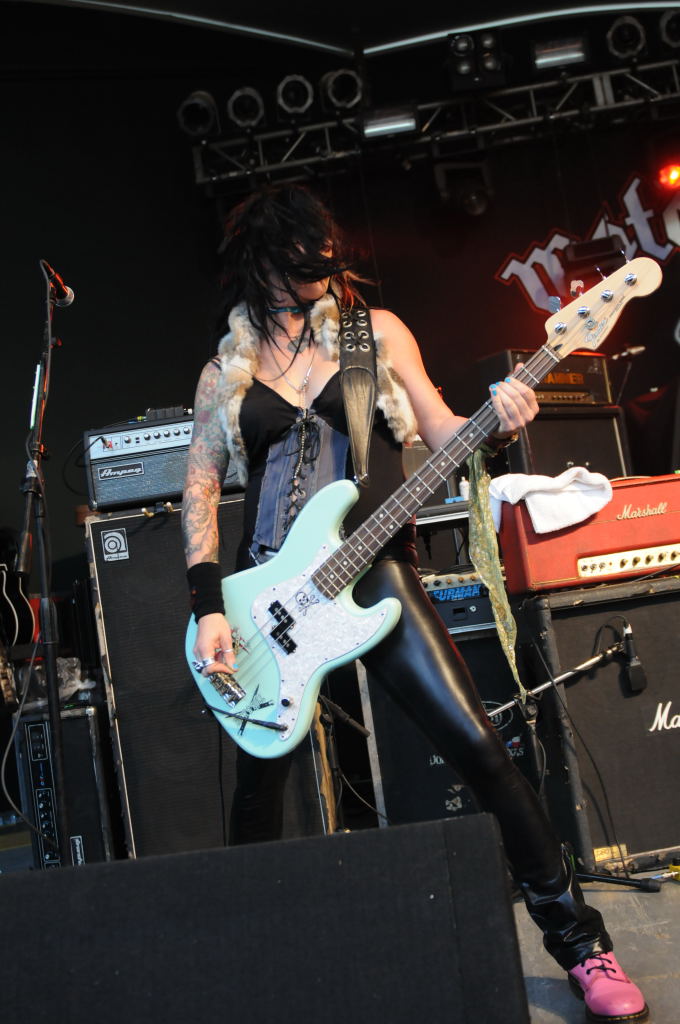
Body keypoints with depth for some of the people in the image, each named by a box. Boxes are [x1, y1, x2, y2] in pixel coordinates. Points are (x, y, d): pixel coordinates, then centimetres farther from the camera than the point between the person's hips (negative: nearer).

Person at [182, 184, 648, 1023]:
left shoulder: (376, 330, 10)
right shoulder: (226, 370, 11)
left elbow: (442, 437, 7)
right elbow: (200, 487, 7)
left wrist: (495, 421, -16)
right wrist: (209, 607, -4)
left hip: (373, 571, -1)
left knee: (478, 748, -10)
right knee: (258, 782, 7)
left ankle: (578, 943, 5)